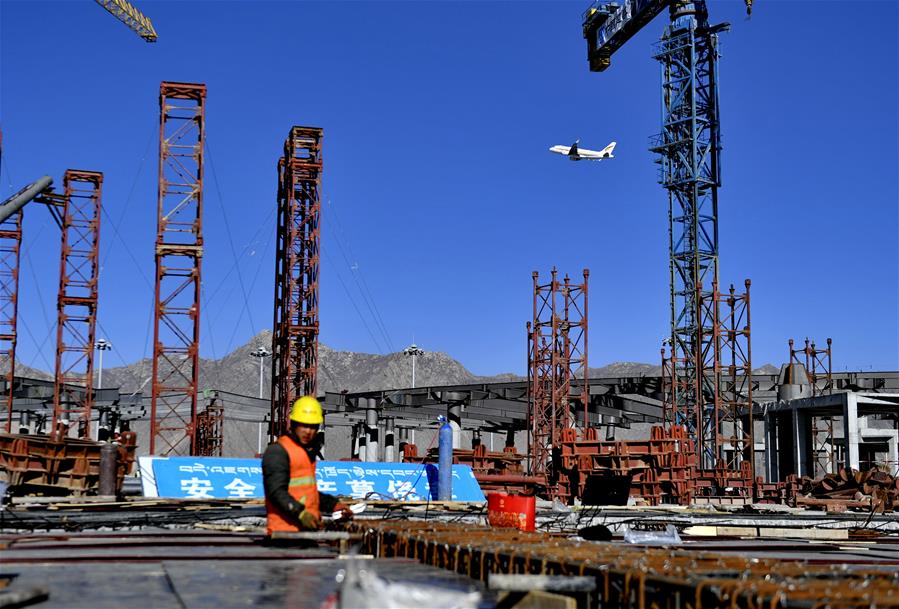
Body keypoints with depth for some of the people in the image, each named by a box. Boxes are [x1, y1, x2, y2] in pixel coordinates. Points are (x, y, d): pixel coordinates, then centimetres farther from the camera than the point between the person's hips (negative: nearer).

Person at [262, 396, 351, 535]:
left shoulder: (308, 451, 24)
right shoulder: (278, 451, -7)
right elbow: (276, 491, -17)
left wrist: (332, 504, 25)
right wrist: (300, 512, -27)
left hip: (308, 528, 9)